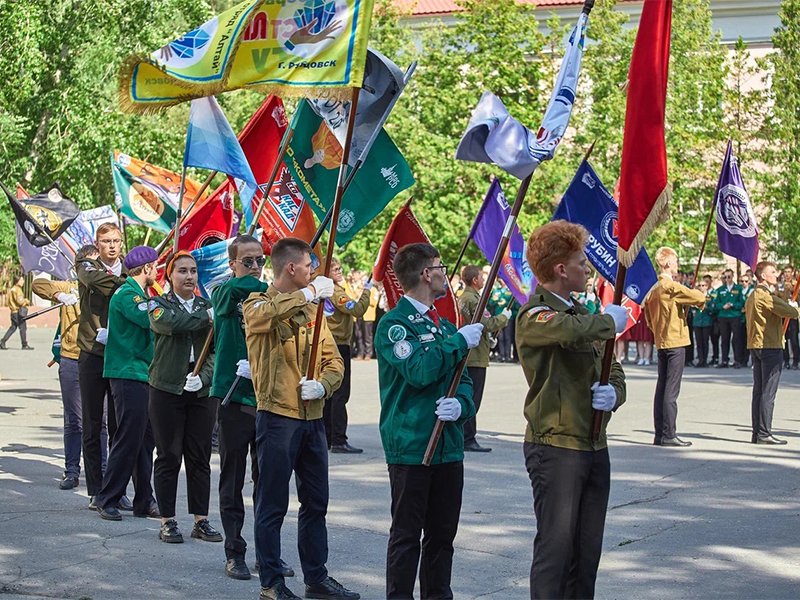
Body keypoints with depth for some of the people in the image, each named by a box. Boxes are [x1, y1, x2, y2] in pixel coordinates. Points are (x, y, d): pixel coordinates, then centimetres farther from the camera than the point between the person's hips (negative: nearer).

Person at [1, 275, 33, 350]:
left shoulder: (12, 289, 15)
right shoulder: (17, 290, -14)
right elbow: (19, 301, -23)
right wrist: (27, 301, -3)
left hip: (13, 312, 9)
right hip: (19, 312, -9)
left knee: (13, 327, 14)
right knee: (23, 328, -2)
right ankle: (25, 345, 1)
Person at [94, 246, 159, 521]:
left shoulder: (137, 293, 19)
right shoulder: (126, 294, -12)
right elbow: (149, 319, -24)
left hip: (142, 376, 10)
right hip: (128, 377, -10)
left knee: (145, 439, 11)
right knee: (128, 439, -7)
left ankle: (144, 501, 16)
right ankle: (107, 500, 1)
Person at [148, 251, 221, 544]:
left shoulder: (207, 306, 11)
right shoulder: (160, 305, 4)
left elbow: (217, 350, 3)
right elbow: (172, 323, -20)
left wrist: (202, 377, -14)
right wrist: (208, 317, -16)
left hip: (202, 391, 3)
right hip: (167, 389, -3)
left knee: (200, 457, 4)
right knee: (169, 457, 0)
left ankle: (201, 520, 11)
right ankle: (168, 522, 7)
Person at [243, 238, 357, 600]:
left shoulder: (311, 309, 16)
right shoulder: (258, 305, -4)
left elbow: (333, 359, 11)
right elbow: (264, 314, -32)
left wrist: (322, 385, -9)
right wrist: (308, 293, -28)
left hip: (312, 417, 7)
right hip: (277, 416, -7)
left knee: (316, 502, 13)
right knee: (273, 505, 0)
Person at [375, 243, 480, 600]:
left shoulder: (444, 326, 15)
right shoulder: (394, 323, -9)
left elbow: (463, 379, 14)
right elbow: (420, 370, -23)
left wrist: (461, 403, -9)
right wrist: (460, 341, -13)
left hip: (449, 446, 7)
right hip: (410, 446, -7)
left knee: (443, 534, 13)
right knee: (407, 535, -1)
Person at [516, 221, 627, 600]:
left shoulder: (581, 313, 17)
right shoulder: (534, 316, -9)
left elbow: (614, 371, 19)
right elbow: (572, 331, -33)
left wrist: (613, 393, -5)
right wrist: (610, 321, -13)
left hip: (594, 446, 8)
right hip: (555, 445, -8)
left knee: (588, 550, 9)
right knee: (555, 546, -8)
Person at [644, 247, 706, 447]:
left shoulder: (653, 290, 13)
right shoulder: (670, 286, -14)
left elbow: (649, 319, 18)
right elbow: (699, 297, -17)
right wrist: (701, 295, 5)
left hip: (661, 343, 9)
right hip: (675, 342, -9)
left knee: (662, 387, 10)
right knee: (671, 390, -7)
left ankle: (659, 434, 13)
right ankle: (668, 434, -8)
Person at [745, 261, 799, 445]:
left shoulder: (752, 296, 15)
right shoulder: (766, 295, -15)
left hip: (755, 346, 10)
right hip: (770, 347, -10)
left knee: (758, 391, 10)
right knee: (768, 392, -7)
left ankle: (757, 433, 11)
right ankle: (764, 433, -8)